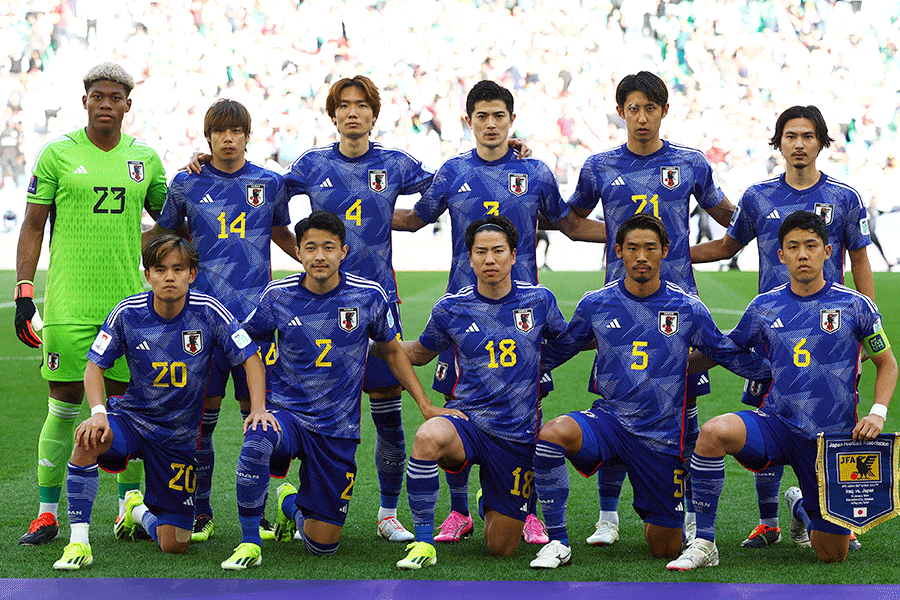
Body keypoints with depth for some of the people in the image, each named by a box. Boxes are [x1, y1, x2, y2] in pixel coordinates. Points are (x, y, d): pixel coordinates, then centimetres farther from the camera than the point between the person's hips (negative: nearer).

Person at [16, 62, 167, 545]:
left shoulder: (145, 159, 8)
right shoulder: (58, 154, 0)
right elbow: (33, 227, 2)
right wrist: (23, 290, -4)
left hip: (129, 302, 3)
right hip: (69, 302, -3)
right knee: (64, 407, -2)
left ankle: (130, 508, 17)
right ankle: (47, 514, 7)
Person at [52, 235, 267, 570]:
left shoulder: (209, 313, -15)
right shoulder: (127, 313, -13)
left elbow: (250, 359, -7)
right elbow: (95, 366, -6)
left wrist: (258, 409, -21)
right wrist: (98, 412, -24)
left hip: (179, 437, 0)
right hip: (131, 418, 0)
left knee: (175, 545, -3)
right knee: (89, 438, -38)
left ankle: (139, 510, 35)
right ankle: (78, 541, -25)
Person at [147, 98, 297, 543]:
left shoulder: (270, 184, 8)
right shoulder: (186, 184, 5)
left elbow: (282, 235, 24)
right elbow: (164, 232, 22)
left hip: (255, 313, 1)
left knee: (259, 414, 0)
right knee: (201, 415, 0)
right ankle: (199, 514, 10)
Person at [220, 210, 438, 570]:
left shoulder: (369, 296, -6)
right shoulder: (278, 296, -6)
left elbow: (392, 352, 11)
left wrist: (426, 406, 6)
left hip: (337, 428, 1)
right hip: (286, 413, -1)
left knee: (323, 544, 1)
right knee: (256, 442, -40)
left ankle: (290, 504, 37)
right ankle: (249, 543, -20)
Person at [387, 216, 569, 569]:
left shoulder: (539, 300, 1)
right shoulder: (451, 308, -1)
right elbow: (420, 353, 17)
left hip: (517, 434, 1)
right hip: (466, 420, -1)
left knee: (501, 548, 5)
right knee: (428, 438, -39)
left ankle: (490, 501, 43)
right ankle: (424, 541, -23)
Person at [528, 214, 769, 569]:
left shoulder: (688, 309, -1)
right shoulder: (595, 305, 1)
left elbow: (732, 356, 11)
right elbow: (554, 353, 15)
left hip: (662, 434, 0)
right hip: (609, 419, 0)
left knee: (666, 551, 2)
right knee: (553, 433, -34)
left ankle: (651, 517, 42)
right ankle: (558, 543, -19)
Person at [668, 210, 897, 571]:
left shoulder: (855, 306, -2)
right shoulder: (764, 308, 3)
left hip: (832, 437, 0)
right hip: (776, 424, 1)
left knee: (832, 555, 3)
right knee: (714, 432, -33)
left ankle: (800, 506, 41)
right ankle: (704, 544, -21)